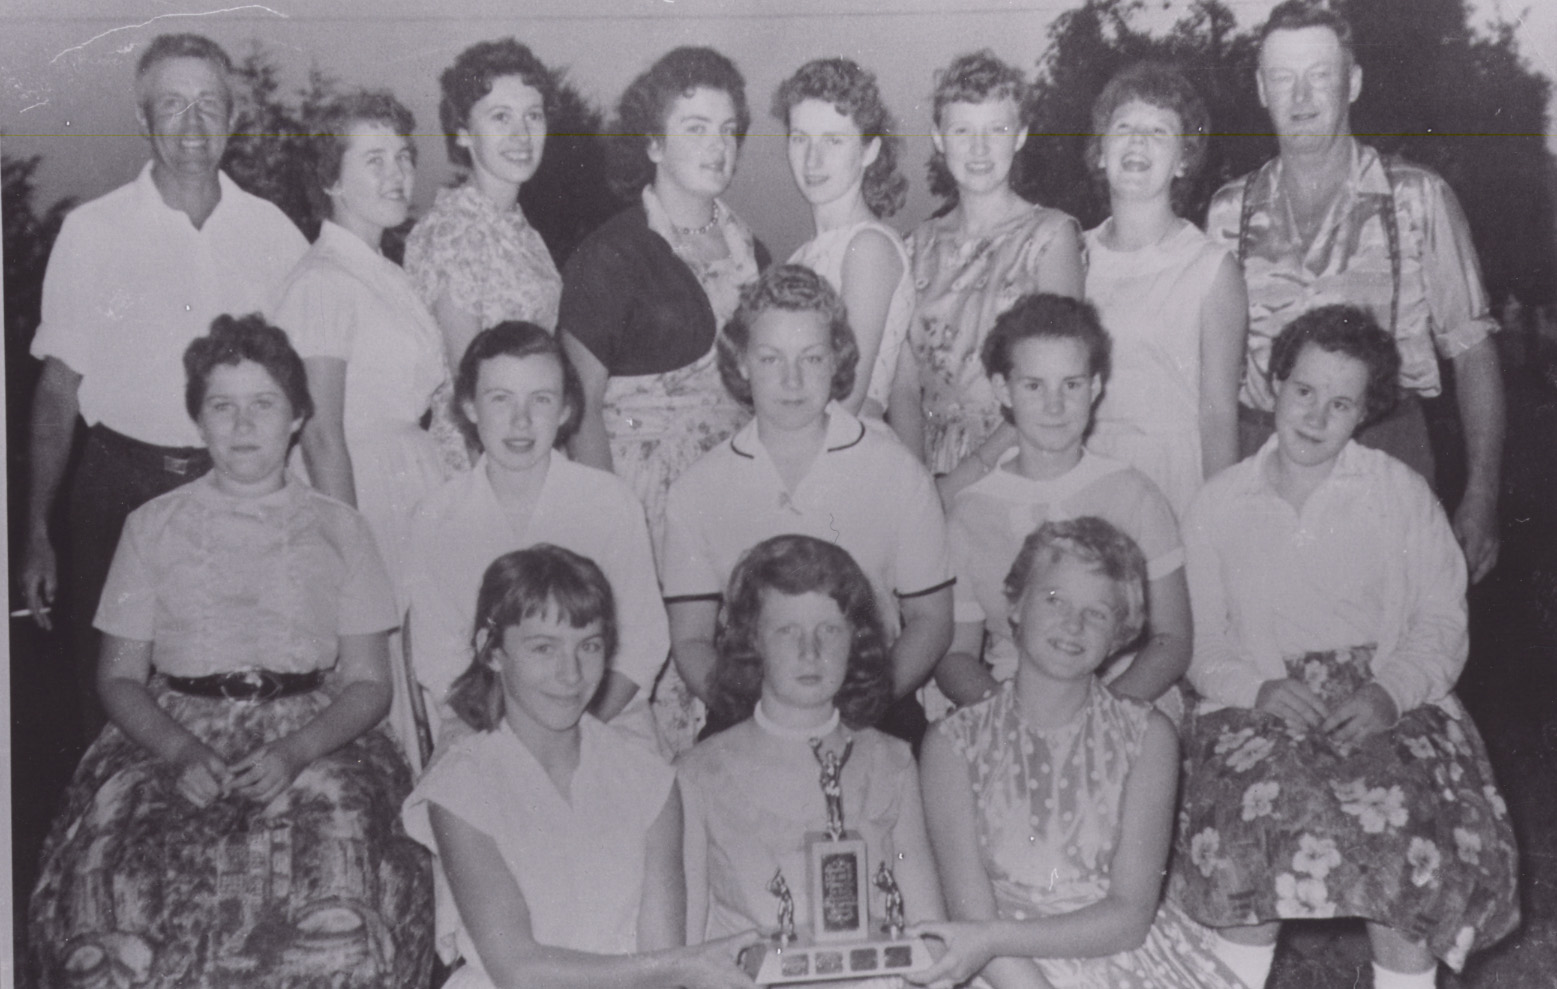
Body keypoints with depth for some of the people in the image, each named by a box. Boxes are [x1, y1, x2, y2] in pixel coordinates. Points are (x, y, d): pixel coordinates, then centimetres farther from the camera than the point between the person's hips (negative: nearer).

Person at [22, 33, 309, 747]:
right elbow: (59, 388, 3)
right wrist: (36, 533, -1)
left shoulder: (271, 232, 5)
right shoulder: (91, 231, 1)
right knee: (108, 704, 2)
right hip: (119, 486, -1)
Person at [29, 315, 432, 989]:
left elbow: (368, 682, 7)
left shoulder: (338, 529, 13)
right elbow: (120, 676, 11)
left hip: (315, 732, 0)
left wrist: (294, 754, -12)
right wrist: (182, 753, -10)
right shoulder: (153, 527, 15)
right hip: (176, 728, 1)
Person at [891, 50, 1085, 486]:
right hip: (930, 471, 3)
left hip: (1015, 467, -3)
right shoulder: (924, 243, 11)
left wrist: (978, 464, -15)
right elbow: (905, 382, 8)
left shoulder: (1050, 234, -1)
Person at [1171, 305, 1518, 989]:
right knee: (1258, 809, -32)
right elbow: (1198, 643, 8)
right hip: (1258, 709, 0)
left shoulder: (1401, 492, 9)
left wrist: (1392, 692, -14)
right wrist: (1258, 688, -12)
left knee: (1410, 821, -30)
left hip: (1387, 708, 0)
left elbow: (1441, 621, 4)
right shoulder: (1217, 506, 11)